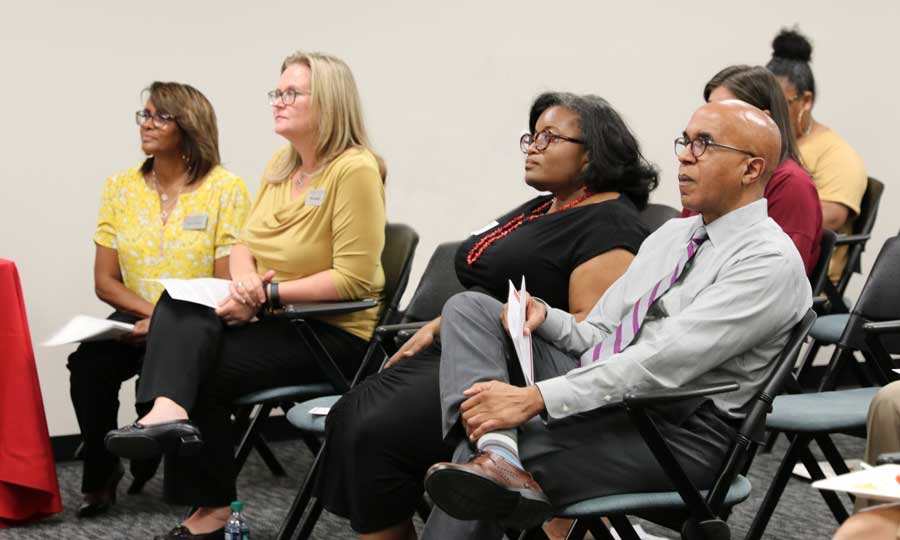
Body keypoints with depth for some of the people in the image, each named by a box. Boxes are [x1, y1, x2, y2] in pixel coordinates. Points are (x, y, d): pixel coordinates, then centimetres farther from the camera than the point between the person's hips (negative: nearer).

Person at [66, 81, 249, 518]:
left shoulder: (225, 189, -6)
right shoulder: (121, 187, 6)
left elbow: (227, 286, -9)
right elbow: (105, 282, 5)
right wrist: (153, 311, -13)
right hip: (136, 321, 3)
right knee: (88, 361, -27)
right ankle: (100, 474, -6)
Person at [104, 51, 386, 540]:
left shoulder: (355, 169, -15)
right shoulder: (279, 165, 11)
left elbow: (352, 279, -21)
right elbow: (244, 245, 13)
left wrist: (268, 294, -22)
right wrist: (244, 280, -12)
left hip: (335, 332, -7)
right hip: (274, 318, 7)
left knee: (207, 367, -18)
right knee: (179, 308, -19)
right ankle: (169, 411, -37)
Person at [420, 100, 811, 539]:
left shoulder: (771, 262, -13)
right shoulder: (671, 235, 19)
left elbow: (664, 361, -23)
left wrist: (537, 397, -28)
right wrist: (545, 318, -6)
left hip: (678, 426, -9)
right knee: (469, 307, -5)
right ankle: (495, 456, -27)